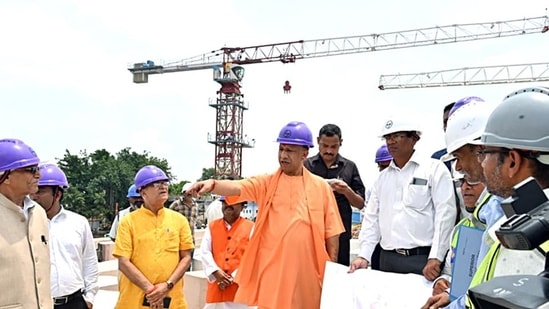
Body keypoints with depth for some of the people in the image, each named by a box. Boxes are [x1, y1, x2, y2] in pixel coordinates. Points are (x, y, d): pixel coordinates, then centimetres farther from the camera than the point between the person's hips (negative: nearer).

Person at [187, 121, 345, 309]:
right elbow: (237, 187, -16)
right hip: (271, 269, 0)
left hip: (306, 269, 0)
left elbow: (331, 232, 5)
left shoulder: (321, 187, 3)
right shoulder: (266, 183, 2)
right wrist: (213, 184, -36)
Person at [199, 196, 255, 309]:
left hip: (240, 287, -3)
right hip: (216, 288, 3)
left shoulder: (251, 228, 2)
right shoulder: (212, 226, 13)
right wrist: (216, 272, -12)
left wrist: (234, 277, -12)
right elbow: (204, 252, 4)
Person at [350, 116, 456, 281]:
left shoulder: (434, 168, -1)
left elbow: (445, 213, -9)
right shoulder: (382, 177, 14)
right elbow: (372, 217, 12)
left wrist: (435, 258, -16)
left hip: (423, 258, -4)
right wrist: (364, 256, 3)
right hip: (387, 259, 5)